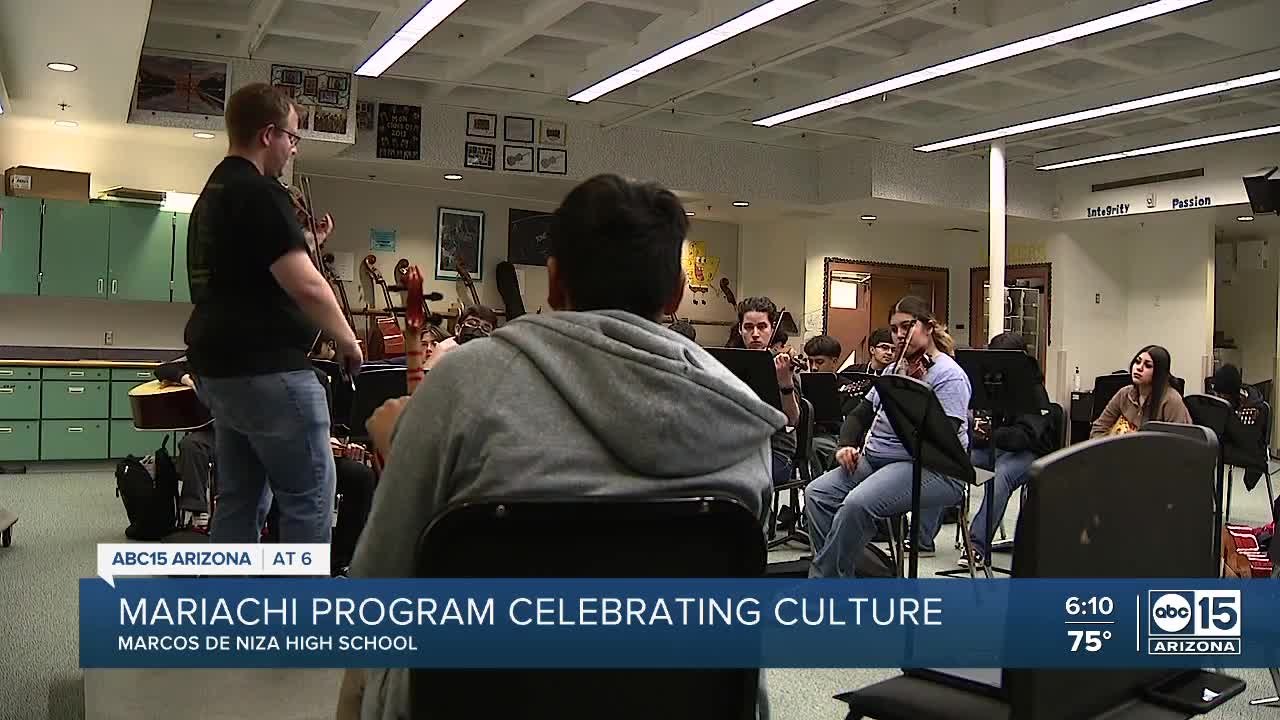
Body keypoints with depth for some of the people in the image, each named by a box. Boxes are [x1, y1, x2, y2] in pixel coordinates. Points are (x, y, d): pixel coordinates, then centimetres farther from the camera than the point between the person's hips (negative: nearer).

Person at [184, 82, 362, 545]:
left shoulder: (211, 195, 16)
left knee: (240, 501, 14)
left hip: (219, 367, 10)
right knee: (309, 497, -2)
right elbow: (306, 286, -21)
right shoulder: (260, 192, -14)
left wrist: (305, 244, 19)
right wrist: (346, 340, -7)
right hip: (267, 369, -10)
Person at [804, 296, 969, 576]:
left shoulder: (949, 375, -7)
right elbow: (860, 415, 20)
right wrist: (846, 445, 1)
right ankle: (836, 568, -9)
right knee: (817, 493, -14)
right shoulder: (895, 369, 18)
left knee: (858, 503, -31)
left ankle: (822, 576, -17)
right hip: (875, 459, 8)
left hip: (931, 469, -8)